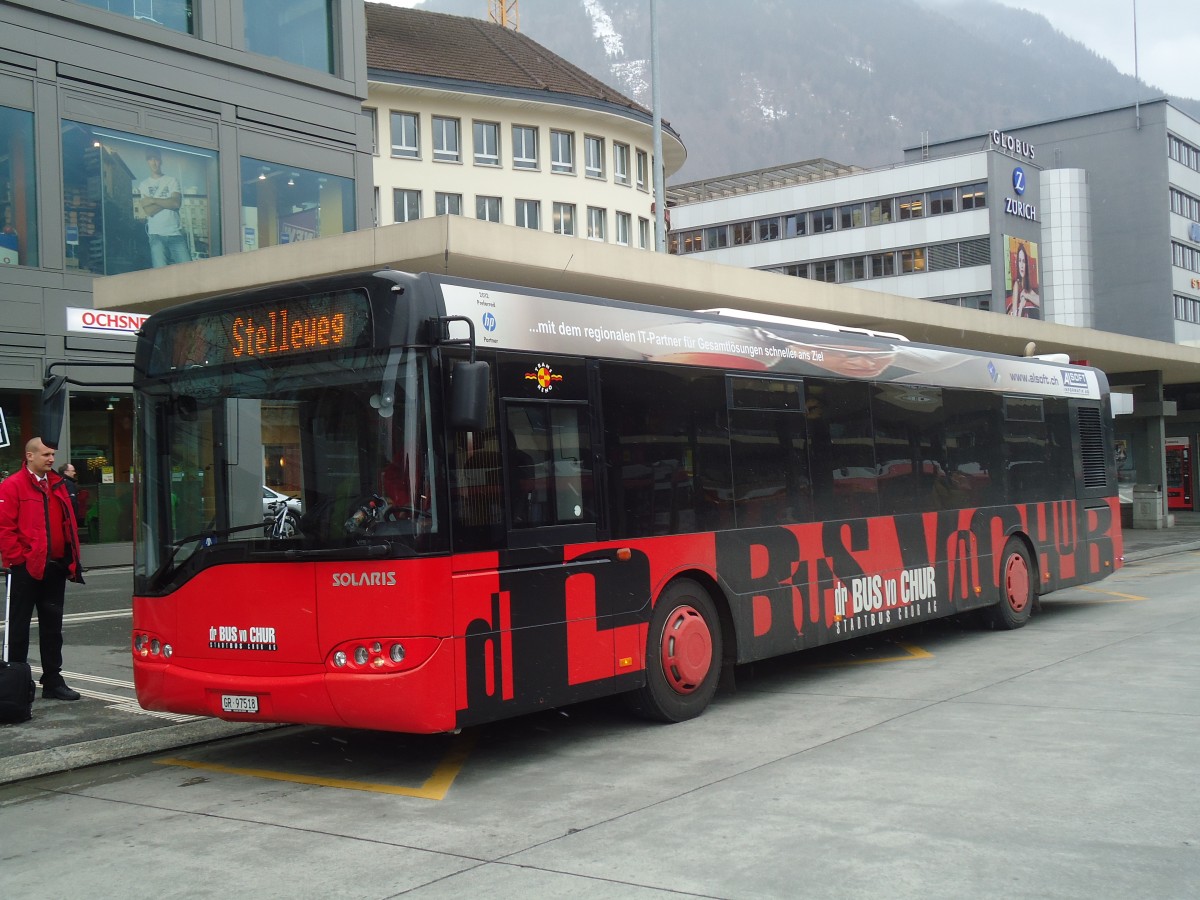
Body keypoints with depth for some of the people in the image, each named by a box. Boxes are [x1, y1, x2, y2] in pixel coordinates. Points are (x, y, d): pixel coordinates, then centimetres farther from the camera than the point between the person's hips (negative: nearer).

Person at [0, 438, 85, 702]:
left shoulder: (57, 484, 13)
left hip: (54, 568, 6)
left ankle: (53, 682, 18)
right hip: (25, 569, -6)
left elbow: (69, 524, 15)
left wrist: (71, 560, 9)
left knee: (52, 625, 11)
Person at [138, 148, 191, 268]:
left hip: (176, 233, 1)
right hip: (156, 235, -1)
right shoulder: (143, 185, 11)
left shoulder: (172, 181, 13)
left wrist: (153, 200, -2)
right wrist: (167, 202, -2)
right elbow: (148, 211, -2)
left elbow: (177, 203, -4)